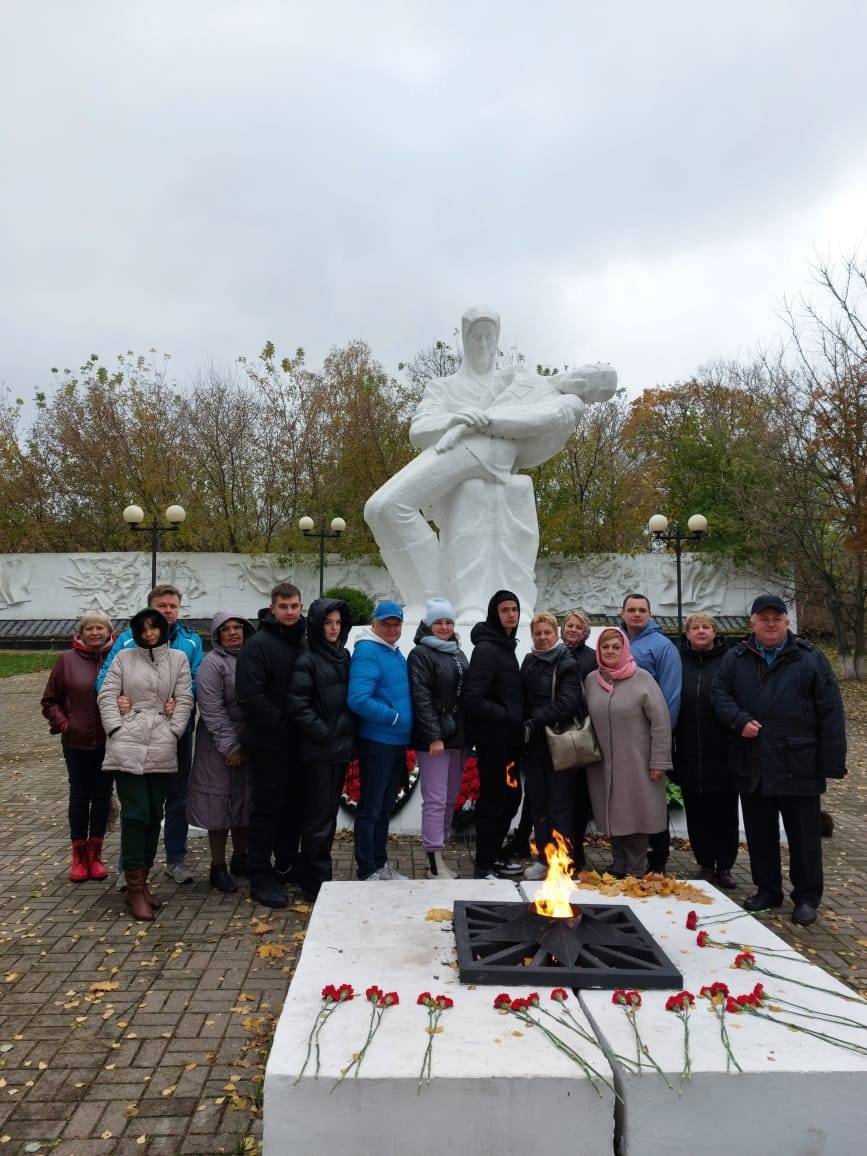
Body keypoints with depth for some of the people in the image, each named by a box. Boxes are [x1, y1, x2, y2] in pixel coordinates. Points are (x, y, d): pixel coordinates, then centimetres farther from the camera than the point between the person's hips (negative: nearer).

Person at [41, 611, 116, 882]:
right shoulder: (67, 660, -2)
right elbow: (50, 700, 7)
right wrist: (62, 723, -5)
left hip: (109, 742, 0)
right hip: (77, 742, 1)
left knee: (103, 796, 10)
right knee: (79, 796, 10)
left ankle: (95, 853, 25)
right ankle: (79, 855, 24)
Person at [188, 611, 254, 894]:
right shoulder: (212, 663, -8)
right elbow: (212, 709, -14)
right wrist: (231, 747, -15)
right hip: (221, 745, -5)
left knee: (245, 801, 13)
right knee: (221, 803, 1)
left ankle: (240, 858, 29)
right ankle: (218, 867, 14)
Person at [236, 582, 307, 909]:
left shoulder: (304, 643, 10)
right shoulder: (258, 645, -10)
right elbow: (250, 695, -18)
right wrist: (282, 725, -17)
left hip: (299, 743, 6)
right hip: (271, 743, -6)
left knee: (294, 806, 14)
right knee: (267, 808, -1)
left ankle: (287, 866, 29)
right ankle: (260, 878, 8)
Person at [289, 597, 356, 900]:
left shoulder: (343, 656, 11)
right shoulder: (307, 661, -10)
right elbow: (299, 705, -17)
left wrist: (349, 736, 8)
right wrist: (323, 734, -15)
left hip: (340, 749, 7)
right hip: (318, 751, -7)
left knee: (329, 814, 14)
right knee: (319, 817, -1)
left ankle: (314, 875, 26)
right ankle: (316, 884, 9)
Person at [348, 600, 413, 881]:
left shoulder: (395, 652, 12)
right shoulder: (367, 652, -16)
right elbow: (358, 700, -27)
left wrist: (406, 726, 9)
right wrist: (394, 717, -18)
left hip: (397, 742, 9)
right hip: (377, 742, -9)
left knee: (385, 807, 18)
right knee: (370, 809, 2)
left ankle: (381, 864, 30)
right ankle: (367, 872, 12)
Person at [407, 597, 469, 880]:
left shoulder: (458, 654, 17)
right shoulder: (420, 654, -6)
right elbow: (421, 698, -14)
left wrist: (469, 734, 12)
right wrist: (433, 736, -20)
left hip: (458, 737, 7)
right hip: (434, 738, -7)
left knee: (450, 799, 11)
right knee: (436, 800, -6)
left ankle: (439, 857, 20)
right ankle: (435, 864, -2)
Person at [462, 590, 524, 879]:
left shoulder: (506, 647, 14)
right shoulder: (486, 648, -14)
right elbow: (473, 699, -21)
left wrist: (517, 720, 6)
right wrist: (509, 717, -16)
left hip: (509, 737, 9)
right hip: (492, 737, -9)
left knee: (511, 795, 15)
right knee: (492, 799, -2)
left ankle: (494, 856, 29)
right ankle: (483, 866, 9)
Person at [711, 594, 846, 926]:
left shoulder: (810, 659, -1)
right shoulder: (736, 658, 7)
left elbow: (830, 713, -3)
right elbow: (719, 693, 4)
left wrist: (832, 763, -7)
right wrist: (739, 720, -15)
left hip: (799, 766, -3)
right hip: (752, 767, 3)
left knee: (804, 835, 7)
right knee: (759, 833, 14)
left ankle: (807, 898, 22)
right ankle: (767, 890, 29)